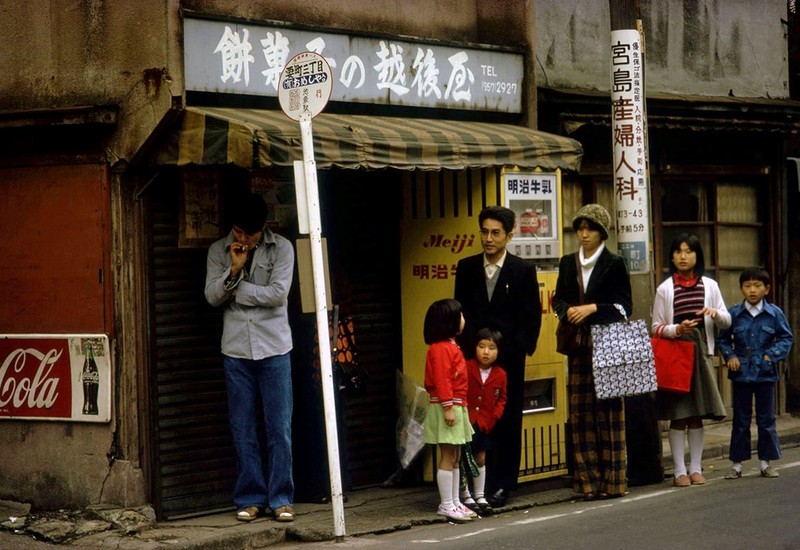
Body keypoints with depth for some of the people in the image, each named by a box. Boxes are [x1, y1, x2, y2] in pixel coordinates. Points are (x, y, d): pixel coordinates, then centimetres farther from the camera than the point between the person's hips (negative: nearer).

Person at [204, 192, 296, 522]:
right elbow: (212, 296, -2)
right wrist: (234, 269, -16)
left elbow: (278, 294, -11)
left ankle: (280, 499, 5)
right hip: (236, 349, 2)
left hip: (274, 348, -2)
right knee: (243, 430, 4)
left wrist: (235, 289, -7)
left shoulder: (281, 248, -2)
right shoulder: (218, 251, 5)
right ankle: (250, 498, 11)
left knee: (279, 428, -1)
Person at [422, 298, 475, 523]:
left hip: (456, 407, 10)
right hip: (447, 408, -10)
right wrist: (448, 407, -24)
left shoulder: (450, 346, 17)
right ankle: (446, 505, -5)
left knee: (455, 457, 12)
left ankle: (455, 502, 18)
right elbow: (441, 380, -21)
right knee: (448, 457, -7)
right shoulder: (441, 349, -16)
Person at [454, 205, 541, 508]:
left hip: (509, 358, -1)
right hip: (473, 357, 1)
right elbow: (459, 311, 12)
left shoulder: (523, 270, 1)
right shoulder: (466, 267, 7)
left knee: (507, 423, 2)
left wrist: (524, 349, 0)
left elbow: (533, 315, 5)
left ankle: (501, 486, 7)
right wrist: (465, 346, 5)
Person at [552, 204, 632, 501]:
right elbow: (558, 300, 15)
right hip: (579, 346, 4)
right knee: (581, 412, 1)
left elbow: (624, 306, -2)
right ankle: (589, 479, 4)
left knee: (609, 411, -4)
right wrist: (569, 311, -6)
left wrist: (592, 308, -14)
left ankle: (612, 480, -1)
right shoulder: (568, 263, 13)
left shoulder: (614, 263, 0)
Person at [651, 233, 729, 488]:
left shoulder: (710, 286, 6)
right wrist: (677, 329, -19)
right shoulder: (665, 289, 1)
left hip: (700, 354, 2)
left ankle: (695, 468, 12)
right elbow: (656, 328, 0)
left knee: (697, 415, 6)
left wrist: (714, 313, -13)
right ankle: (679, 470, 2)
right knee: (678, 416, -2)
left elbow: (727, 321, 8)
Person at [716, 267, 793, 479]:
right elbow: (722, 338, 8)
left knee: (766, 419, 7)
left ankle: (766, 463, 16)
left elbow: (786, 338, 3)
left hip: (765, 373, 0)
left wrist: (772, 355, -10)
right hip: (741, 374, 0)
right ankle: (737, 464, 12)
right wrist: (730, 356, -7)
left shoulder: (774, 313, -2)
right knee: (740, 420, 6)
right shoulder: (734, 314, -1)